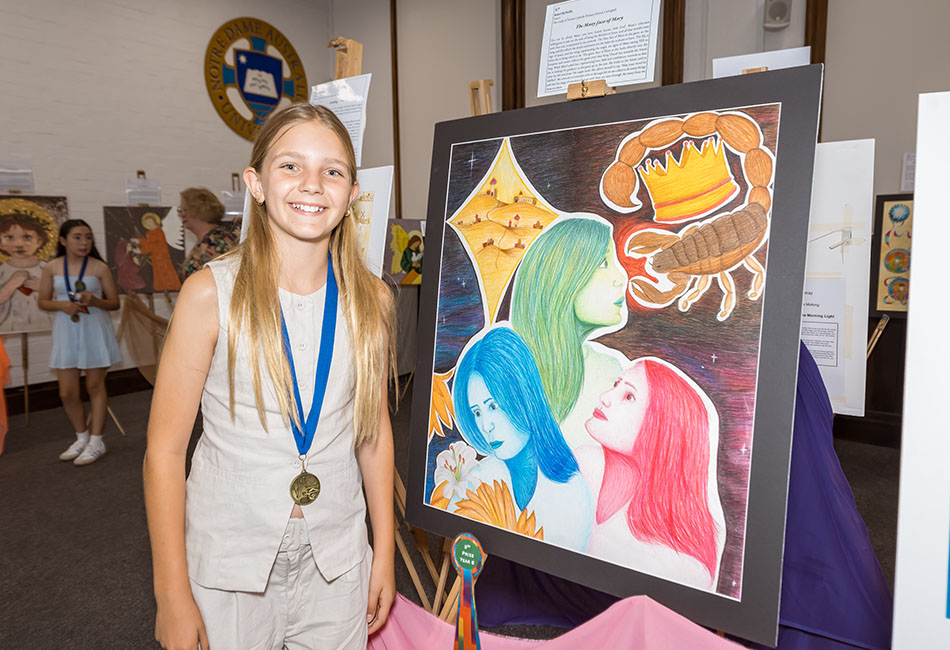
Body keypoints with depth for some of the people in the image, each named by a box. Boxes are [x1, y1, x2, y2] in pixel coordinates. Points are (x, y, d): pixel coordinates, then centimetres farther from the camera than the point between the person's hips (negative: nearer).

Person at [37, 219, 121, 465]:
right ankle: (82, 438, 26)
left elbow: (115, 303, 0)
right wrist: (61, 305, -13)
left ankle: (96, 442, 16)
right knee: (67, 393, 5)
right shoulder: (51, 268, 1)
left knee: (95, 386, 6)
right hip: (66, 333, 2)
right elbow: (42, 302, 8)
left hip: (94, 332, -2)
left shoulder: (99, 268, -5)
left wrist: (95, 301, -20)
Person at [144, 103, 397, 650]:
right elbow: (165, 449, -9)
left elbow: (374, 427, 3)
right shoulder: (212, 293, -14)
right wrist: (173, 596, -7)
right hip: (229, 560, -2)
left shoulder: (371, 299, -5)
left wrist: (384, 553, 7)